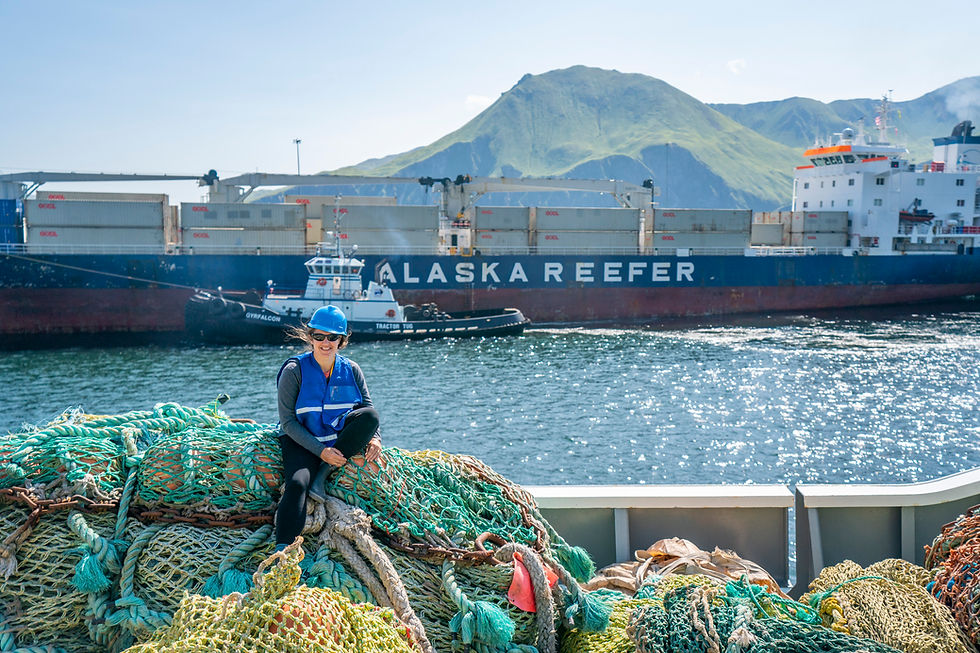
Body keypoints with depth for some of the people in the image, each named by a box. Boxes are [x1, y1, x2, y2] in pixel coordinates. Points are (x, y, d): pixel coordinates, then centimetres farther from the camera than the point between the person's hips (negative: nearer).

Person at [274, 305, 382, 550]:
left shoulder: (351, 370, 3)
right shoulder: (295, 371, -8)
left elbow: (369, 409, 5)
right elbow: (288, 421, -11)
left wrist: (374, 438, -17)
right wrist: (321, 451, -21)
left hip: (340, 440, 3)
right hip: (302, 441, -3)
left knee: (370, 415, -24)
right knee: (298, 482, -32)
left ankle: (322, 475, -22)